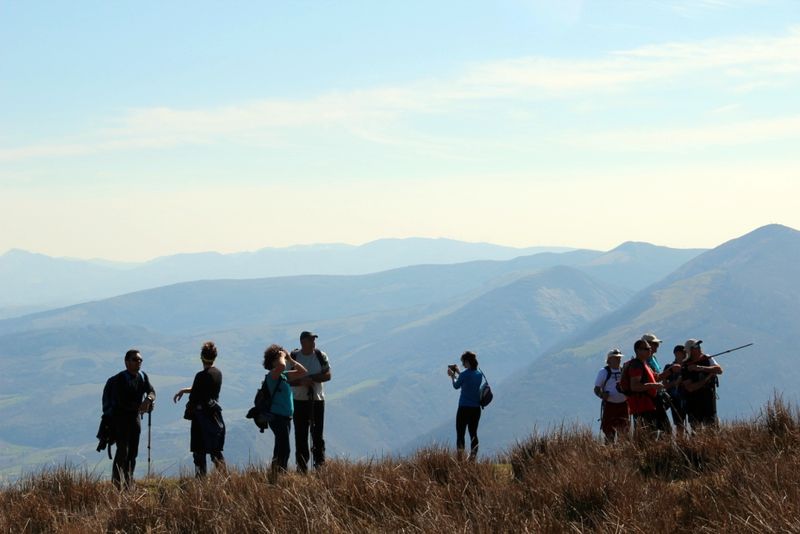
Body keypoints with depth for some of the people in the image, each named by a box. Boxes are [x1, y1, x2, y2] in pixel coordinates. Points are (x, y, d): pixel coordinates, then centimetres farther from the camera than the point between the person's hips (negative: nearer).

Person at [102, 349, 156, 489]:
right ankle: (116, 483, -15)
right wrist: (140, 406, -16)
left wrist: (149, 399, -27)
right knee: (123, 450, -14)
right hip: (120, 418, -7)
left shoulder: (143, 377, 6)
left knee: (133, 451, 7)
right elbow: (122, 402, -21)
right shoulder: (119, 379, -16)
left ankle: (128, 482, 15)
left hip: (135, 416, 7)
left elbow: (151, 391, -4)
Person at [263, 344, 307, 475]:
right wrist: (282, 356, -14)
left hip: (286, 417, 9)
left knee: (280, 449, 15)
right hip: (277, 417, -9)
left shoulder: (284, 375, 13)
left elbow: (303, 372, 15)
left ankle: (276, 474, 22)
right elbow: (281, 366, -34)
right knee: (284, 449, -14)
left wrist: (290, 359, 9)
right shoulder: (272, 375, -12)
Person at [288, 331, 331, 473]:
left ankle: (320, 464, 8)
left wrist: (310, 378, -16)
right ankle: (301, 466, 6)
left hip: (317, 399, 1)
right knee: (301, 434, 0)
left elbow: (327, 375, -4)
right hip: (299, 401, -1)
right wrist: (302, 381, -20)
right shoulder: (293, 357, -1)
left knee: (318, 433, 2)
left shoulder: (321, 356, 2)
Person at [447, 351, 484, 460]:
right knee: (473, 434, 10)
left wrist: (452, 376, 20)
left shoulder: (464, 374, -14)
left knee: (460, 434, 1)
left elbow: (456, 386, 3)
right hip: (476, 409, 6)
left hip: (464, 408, -6)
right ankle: (472, 459, 11)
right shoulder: (479, 375, 5)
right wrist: (458, 373, 26)